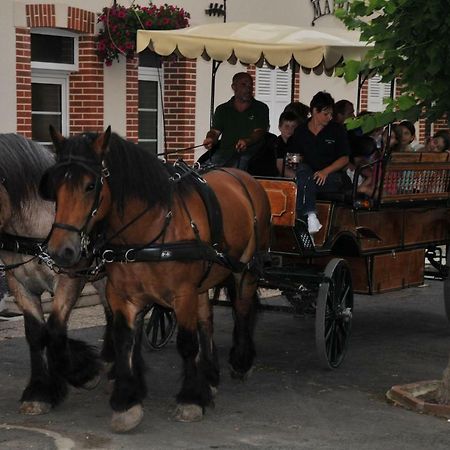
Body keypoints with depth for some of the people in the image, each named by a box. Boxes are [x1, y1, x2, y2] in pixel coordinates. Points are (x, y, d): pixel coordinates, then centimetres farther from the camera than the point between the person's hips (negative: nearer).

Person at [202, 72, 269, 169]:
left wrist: (247, 141, -23)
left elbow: (259, 132, -1)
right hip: (224, 153, 2)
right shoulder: (222, 109, 18)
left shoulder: (260, 108, 11)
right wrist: (210, 139, -16)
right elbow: (215, 131, 10)